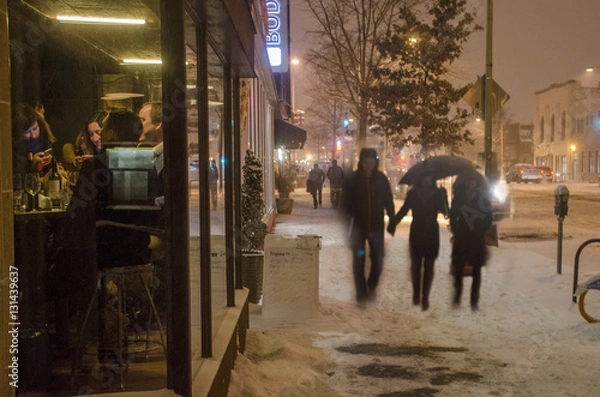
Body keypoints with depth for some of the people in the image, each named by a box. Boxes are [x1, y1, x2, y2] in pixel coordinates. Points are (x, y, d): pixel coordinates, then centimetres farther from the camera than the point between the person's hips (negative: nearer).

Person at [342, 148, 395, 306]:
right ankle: (361, 294, 15)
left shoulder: (381, 179, -3)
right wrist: (351, 219, -12)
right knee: (358, 261, 2)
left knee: (378, 261, 5)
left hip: (377, 226, 1)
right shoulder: (352, 180, -8)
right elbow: (345, 202, -2)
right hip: (358, 226, -1)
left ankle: (371, 287, 30)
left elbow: (388, 202, 3)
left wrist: (392, 222, 1)